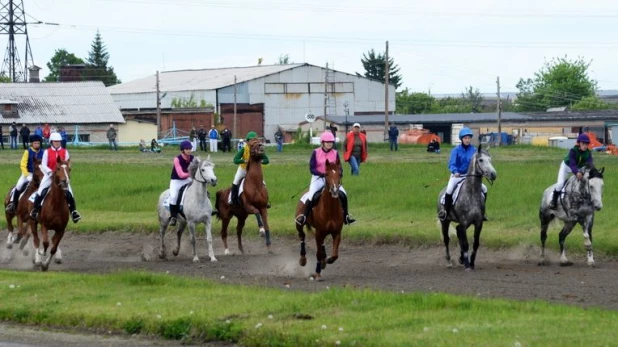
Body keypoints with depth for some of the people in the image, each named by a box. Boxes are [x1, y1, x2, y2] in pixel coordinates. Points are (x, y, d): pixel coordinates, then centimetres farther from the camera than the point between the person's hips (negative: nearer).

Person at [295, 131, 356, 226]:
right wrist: (323, 174, -23)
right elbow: (312, 169, -8)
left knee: (343, 194, -16)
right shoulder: (316, 152, -6)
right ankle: (304, 216, -17)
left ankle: (346, 216, 1)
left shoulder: (335, 153, 2)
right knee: (311, 195, -27)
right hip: (318, 178, -2)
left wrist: (339, 173, -20)